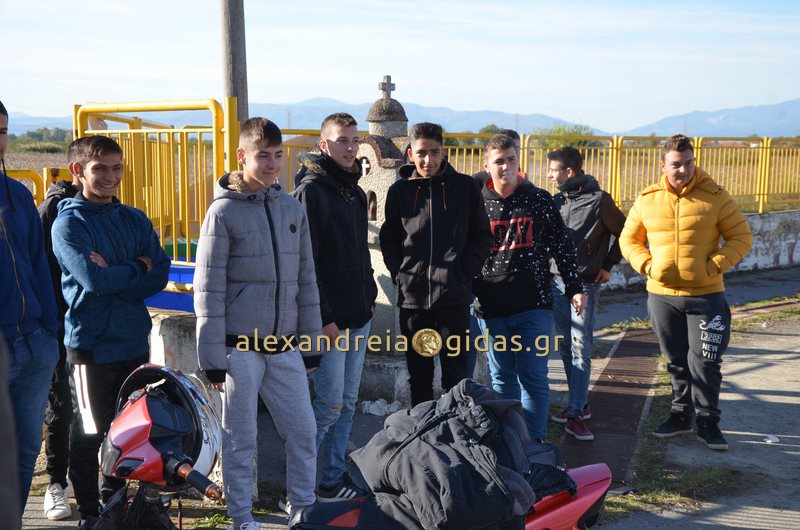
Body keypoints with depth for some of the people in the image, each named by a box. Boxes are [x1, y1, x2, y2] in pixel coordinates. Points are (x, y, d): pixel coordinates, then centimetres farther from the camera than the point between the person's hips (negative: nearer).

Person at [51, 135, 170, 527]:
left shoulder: (136, 221, 10)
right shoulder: (69, 223, -6)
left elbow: (160, 276, -1)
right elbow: (94, 279, -20)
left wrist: (113, 276, -14)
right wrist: (136, 269, -6)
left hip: (135, 342, 5)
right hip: (91, 344, -5)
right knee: (90, 433, 3)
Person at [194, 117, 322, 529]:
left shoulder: (292, 209, 8)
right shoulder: (224, 211, -6)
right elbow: (209, 290, -7)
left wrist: (311, 343, 11)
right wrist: (213, 358, -9)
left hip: (285, 345, 4)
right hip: (240, 346, -4)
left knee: (304, 432, 7)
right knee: (240, 438, 5)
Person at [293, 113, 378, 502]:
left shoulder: (354, 192, 15)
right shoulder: (311, 191, -12)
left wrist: (369, 293, 15)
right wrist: (324, 317, -20)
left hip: (359, 315, 8)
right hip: (330, 319, -8)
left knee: (347, 403, 12)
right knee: (330, 404, -5)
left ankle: (333, 478, 22)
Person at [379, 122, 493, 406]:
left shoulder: (465, 186, 1)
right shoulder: (399, 190, 5)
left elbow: (482, 236, 5)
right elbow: (388, 240, 13)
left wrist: (464, 273, -4)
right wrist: (400, 274, 1)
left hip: (454, 297, -1)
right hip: (412, 297, 2)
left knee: (455, 374, 6)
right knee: (419, 376, 11)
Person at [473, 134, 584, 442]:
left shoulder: (539, 200, 2)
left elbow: (562, 246, 7)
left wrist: (574, 288, 4)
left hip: (534, 305, -1)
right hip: (491, 309, 1)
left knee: (533, 378, 2)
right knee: (502, 379, 11)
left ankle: (535, 442, 13)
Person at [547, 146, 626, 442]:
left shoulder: (599, 200, -8)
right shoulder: (557, 200, 10)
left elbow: (624, 234, 1)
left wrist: (608, 265, 0)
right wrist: (549, 267, 9)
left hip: (584, 284, -6)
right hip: (556, 281, 6)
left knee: (580, 348, -8)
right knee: (565, 347, 10)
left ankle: (576, 414, -7)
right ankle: (580, 403, 22)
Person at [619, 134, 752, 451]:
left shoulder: (715, 196, -6)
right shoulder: (647, 200, 1)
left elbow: (741, 237, -3)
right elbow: (629, 240, 10)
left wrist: (716, 265, -14)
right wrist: (646, 265, -6)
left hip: (706, 296, -3)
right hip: (662, 295, 3)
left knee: (704, 361, -1)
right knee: (677, 362, 15)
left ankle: (707, 422, 13)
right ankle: (682, 415, 29)